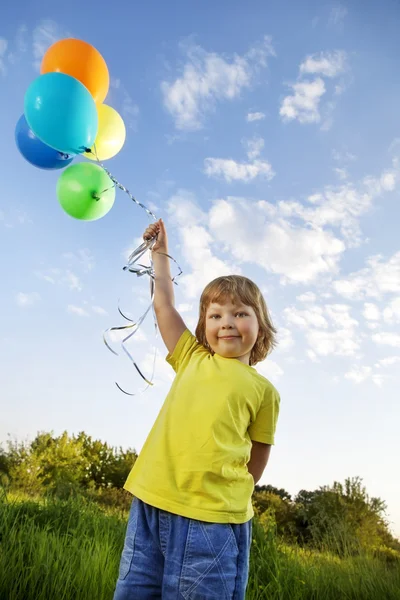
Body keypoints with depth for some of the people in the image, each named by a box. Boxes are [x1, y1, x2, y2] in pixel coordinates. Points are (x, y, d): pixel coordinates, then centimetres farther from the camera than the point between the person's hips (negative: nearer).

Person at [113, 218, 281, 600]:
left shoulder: (263, 390, 4)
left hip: (213, 519, -3)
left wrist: (233, 497, 6)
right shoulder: (192, 360, 12)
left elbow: (256, 458, 10)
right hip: (150, 504, 4)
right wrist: (159, 251, 22)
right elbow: (164, 303, 16)